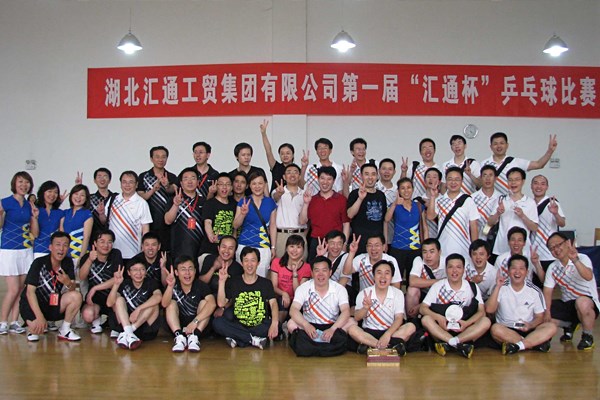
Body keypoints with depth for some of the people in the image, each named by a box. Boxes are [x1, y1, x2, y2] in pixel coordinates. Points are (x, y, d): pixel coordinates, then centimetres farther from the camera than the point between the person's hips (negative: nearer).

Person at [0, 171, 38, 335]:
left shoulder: (29, 206, 9)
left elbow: (35, 233, 9)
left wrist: (34, 217, -4)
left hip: (26, 251, 5)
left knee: (21, 288, 3)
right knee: (13, 289, -8)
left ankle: (14, 322, 11)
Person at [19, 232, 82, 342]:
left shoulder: (68, 263, -3)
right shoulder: (39, 263, -16)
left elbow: (73, 289, -7)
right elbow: (30, 292, -19)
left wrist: (68, 283, -33)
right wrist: (39, 316, -28)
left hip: (53, 304, 4)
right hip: (33, 305, -4)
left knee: (76, 296, -22)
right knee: (37, 328, -33)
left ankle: (64, 330, -3)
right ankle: (33, 329, 7)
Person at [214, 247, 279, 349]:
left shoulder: (266, 283, 8)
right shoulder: (233, 282, 12)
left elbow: (273, 303, -6)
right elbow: (221, 303, 2)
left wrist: (274, 323, -25)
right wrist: (222, 281, -5)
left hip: (260, 326, -1)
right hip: (238, 326, 1)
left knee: (277, 325, -31)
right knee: (217, 322, -26)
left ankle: (237, 339, -26)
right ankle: (254, 339, -23)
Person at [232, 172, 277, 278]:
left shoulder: (270, 202, 6)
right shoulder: (243, 202, 2)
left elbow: (272, 226, 10)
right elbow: (235, 225, 1)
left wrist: (273, 247, 7)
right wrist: (243, 214, -17)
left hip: (264, 247, 1)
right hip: (245, 245, 0)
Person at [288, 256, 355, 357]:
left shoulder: (339, 289, -5)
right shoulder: (303, 288, -5)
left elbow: (346, 311, -18)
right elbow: (293, 310, -18)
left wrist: (332, 329, -37)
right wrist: (306, 325, -38)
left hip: (332, 326, 1)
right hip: (309, 326, 0)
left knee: (352, 322, -26)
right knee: (291, 324, -27)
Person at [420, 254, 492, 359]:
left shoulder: (472, 288, 4)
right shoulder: (437, 286, 2)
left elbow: (481, 311, -2)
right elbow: (422, 308, -3)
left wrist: (467, 323, -21)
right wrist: (438, 317, -22)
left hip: (464, 329, 1)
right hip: (442, 328, -1)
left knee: (486, 321, -25)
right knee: (426, 319, -28)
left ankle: (448, 344, -37)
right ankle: (460, 344, -41)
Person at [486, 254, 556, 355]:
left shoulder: (534, 291, 3)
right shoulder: (502, 288, 0)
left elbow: (539, 317, 6)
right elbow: (489, 310, -12)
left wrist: (530, 325, -16)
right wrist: (497, 287, -18)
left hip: (527, 331, 2)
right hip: (506, 330, -2)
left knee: (551, 327, -23)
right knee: (495, 328, -34)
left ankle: (517, 346, -30)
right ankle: (535, 343, -26)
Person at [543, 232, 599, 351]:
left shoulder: (582, 259, -14)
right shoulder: (552, 268, 3)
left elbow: (588, 277, -35)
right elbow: (547, 291, -1)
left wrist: (575, 260, -50)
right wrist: (547, 311, -16)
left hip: (588, 302, -6)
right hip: (566, 305, 6)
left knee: (582, 303, -41)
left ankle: (588, 337, -11)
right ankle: (569, 326, 19)